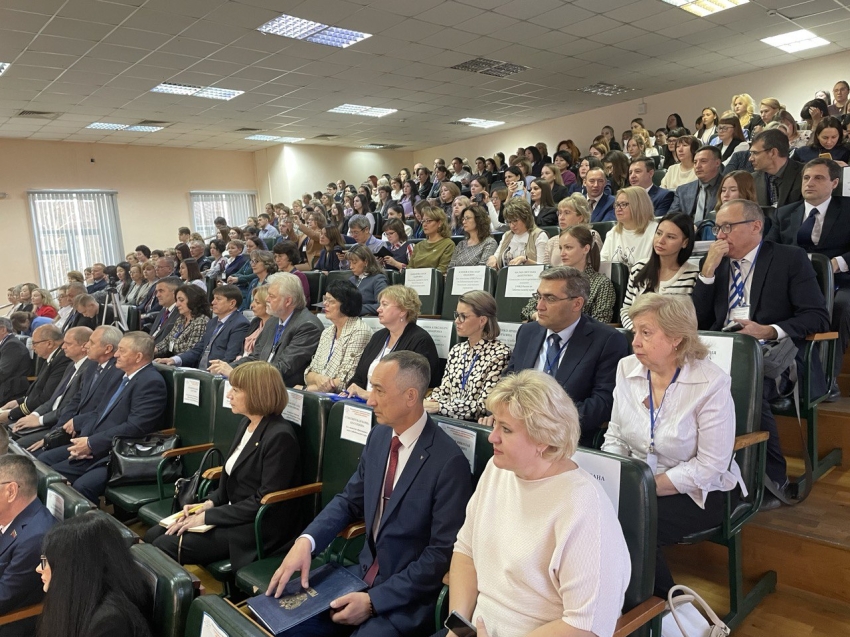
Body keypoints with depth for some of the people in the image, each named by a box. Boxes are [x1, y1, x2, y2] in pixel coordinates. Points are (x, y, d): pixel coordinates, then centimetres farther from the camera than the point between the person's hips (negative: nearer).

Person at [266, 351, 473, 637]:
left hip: (408, 598, -6)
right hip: (364, 574, 6)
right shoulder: (379, 436, 0)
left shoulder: (449, 461, -21)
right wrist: (306, 541, -9)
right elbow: (349, 500, 9)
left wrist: (374, 600, -18)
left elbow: (443, 553, -18)